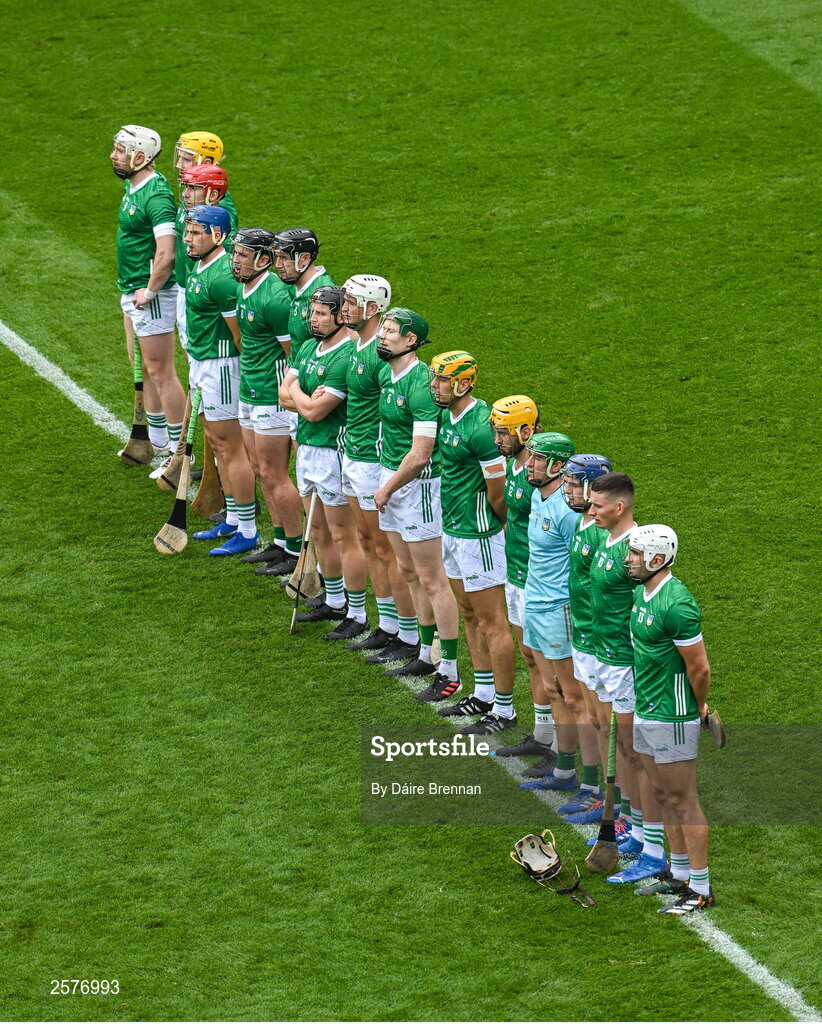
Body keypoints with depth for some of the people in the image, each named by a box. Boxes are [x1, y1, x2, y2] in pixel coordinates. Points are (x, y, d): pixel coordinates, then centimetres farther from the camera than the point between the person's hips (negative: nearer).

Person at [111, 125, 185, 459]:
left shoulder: (156, 196, -24)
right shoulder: (131, 185, 8)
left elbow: (166, 255, -32)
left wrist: (149, 291, -19)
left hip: (150, 296, -10)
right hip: (130, 292, 10)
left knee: (161, 372, -5)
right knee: (144, 368, 19)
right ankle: (157, 443, 33)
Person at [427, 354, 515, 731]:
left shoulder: (480, 427, -25)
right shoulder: (449, 417, 5)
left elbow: (498, 493, -19)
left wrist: (501, 526, -2)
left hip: (477, 536, -10)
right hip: (452, 530, 10)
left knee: (492, 622, -1)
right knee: (469, 615, 19)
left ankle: (504, 710, 6)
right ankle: (483, 695, 32)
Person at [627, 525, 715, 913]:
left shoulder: (676, 604, -24)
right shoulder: (641, 593, 6)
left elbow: (699, 668, -19)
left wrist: (699, 707, -3)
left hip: (672, 717, -9)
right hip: (644, 713, 9)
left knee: (683, 801, -2)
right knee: (664, 795, 18)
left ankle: (701, 888, 6)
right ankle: (679, 873, 30)